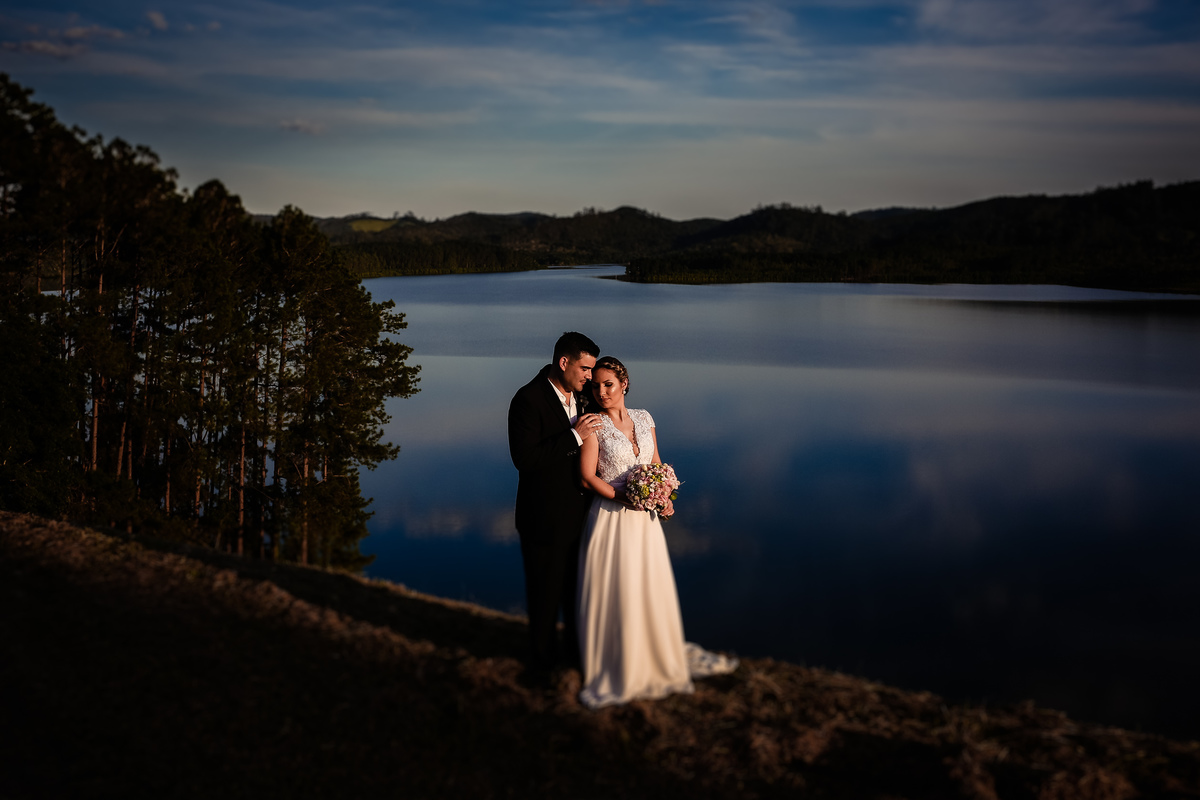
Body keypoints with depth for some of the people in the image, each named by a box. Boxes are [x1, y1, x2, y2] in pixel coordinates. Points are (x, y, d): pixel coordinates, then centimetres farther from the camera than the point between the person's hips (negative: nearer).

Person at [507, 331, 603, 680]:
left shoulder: (580, 397, 5)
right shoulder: (528, 399, -18)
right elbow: (524, 458, -27)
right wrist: (575, 436, -26)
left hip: (579, 515, 7)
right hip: (544, 518, -7)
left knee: (578, 588, 19)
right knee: (545, 595, 10)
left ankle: (575, 651, 37)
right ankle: (542, 661, 28)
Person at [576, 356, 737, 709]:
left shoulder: (644, 418, 6)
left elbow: (656, 465, 12)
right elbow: (588, 476, -12)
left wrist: (664, 497, -4)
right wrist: (626, 498, -18)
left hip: (645, 518, 5)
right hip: (612, 519, -5)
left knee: (654, 589, 14)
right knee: (613, 594, 1)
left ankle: (660, 655, 32)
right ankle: (616, 666, 17)